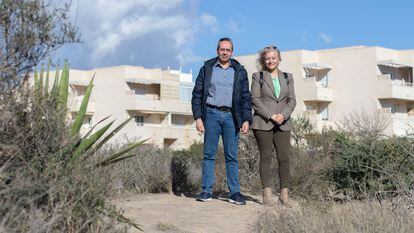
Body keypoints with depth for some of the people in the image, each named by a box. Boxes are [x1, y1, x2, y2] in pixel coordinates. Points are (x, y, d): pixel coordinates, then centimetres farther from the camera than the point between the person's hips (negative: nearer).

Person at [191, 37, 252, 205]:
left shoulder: (240, 71, 11)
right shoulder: (207, 69, 9)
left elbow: (246, 97, 8)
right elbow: (197, 94, 6)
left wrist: (246, 120, -4)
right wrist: (198, 117, -4)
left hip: (231, 116, 1)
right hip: (212, 114, 0)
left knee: (232, 156, 1)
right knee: (209, 154, 1)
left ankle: (235, 193, 4)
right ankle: (207, 191, 6)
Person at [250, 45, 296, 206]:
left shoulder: (287, 77, 16)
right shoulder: (258, 77, 6)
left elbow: (292, 100, 11)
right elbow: (255, 99, -2)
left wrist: (283, 115, -8)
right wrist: (270, 116, -11)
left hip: (283, 124, 3)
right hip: (263, 123, -3)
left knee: (284, 157, -2)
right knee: (266, 157, -2)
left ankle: (284, 194, 4)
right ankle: (267, 193, 1)